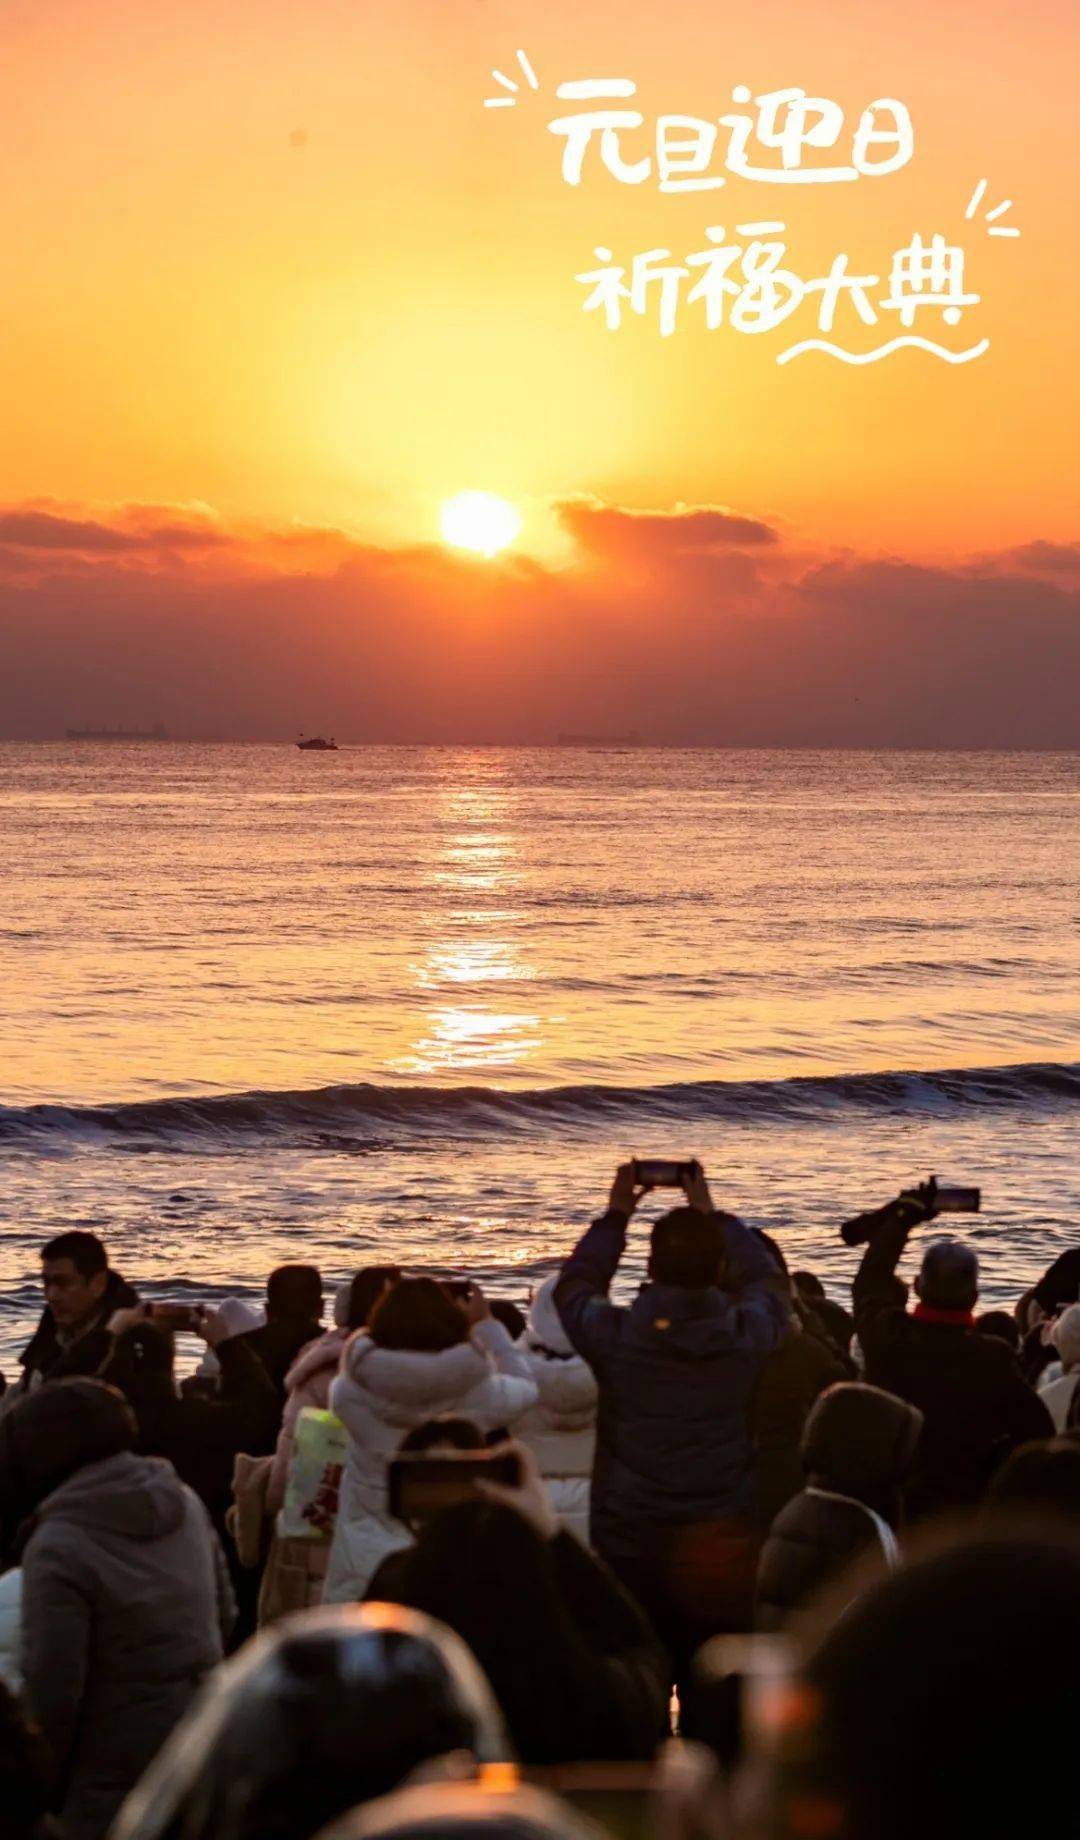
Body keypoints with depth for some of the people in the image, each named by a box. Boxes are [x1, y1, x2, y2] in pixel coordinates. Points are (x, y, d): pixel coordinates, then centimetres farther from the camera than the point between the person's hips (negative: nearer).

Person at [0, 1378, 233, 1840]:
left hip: (118, 1782, -7)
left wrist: (45, 1779, -2)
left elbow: (52, 1686, -18)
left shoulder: (59, 1547, -20)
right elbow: (223, 1615, 14)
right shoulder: (183, 1501, 2)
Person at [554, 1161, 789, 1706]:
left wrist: (615, 1215, 22)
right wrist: (713, 1216, 23)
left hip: (628, 1548, 0)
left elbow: (573, 1285, 13)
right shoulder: (747, 1335, -9)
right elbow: (768, 1279, 15)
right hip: (721, 1551, 0)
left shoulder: (614, 1334, -11)